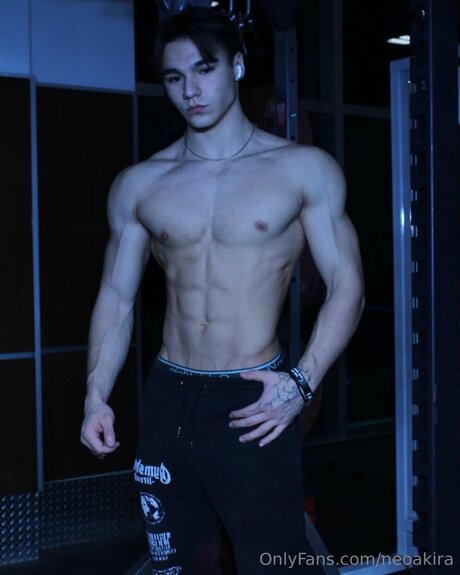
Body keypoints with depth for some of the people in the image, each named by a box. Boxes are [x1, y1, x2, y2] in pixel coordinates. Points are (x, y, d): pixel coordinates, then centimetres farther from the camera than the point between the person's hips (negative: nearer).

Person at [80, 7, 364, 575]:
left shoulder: (304, 169, -1)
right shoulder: (137, 185, 6)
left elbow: (346, 286, -2)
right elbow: (116, 299, 10)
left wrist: (302, 381, -14)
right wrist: (97, 396, 0)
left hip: (252, 403, -3)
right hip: (167, 400, 3)